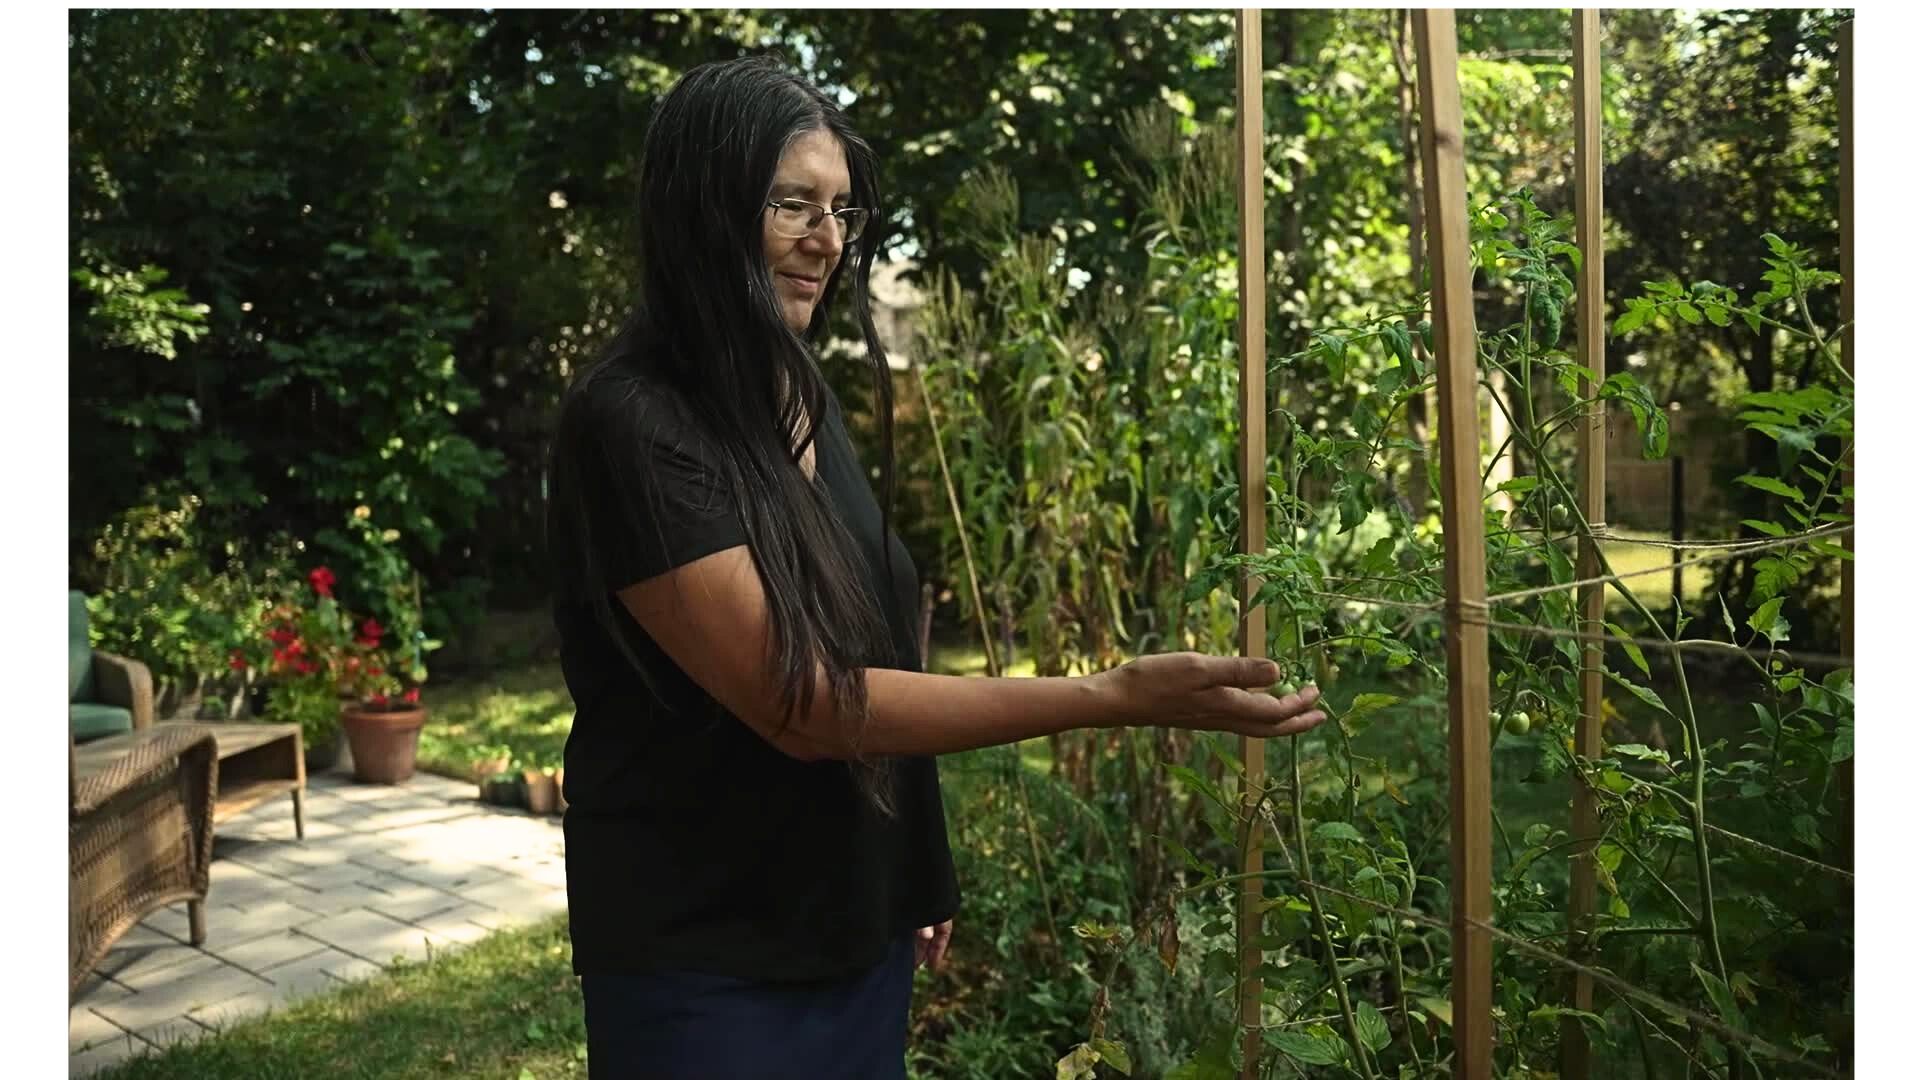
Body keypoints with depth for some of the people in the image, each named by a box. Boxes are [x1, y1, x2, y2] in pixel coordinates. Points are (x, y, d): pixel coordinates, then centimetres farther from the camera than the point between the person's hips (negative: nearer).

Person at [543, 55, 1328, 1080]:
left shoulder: (801, 395, 5)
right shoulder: (631, 424, -20)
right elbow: (802, 705, -25)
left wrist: (914, 873, 12)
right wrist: (1116, 697, -27)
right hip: (709, 962, -7)